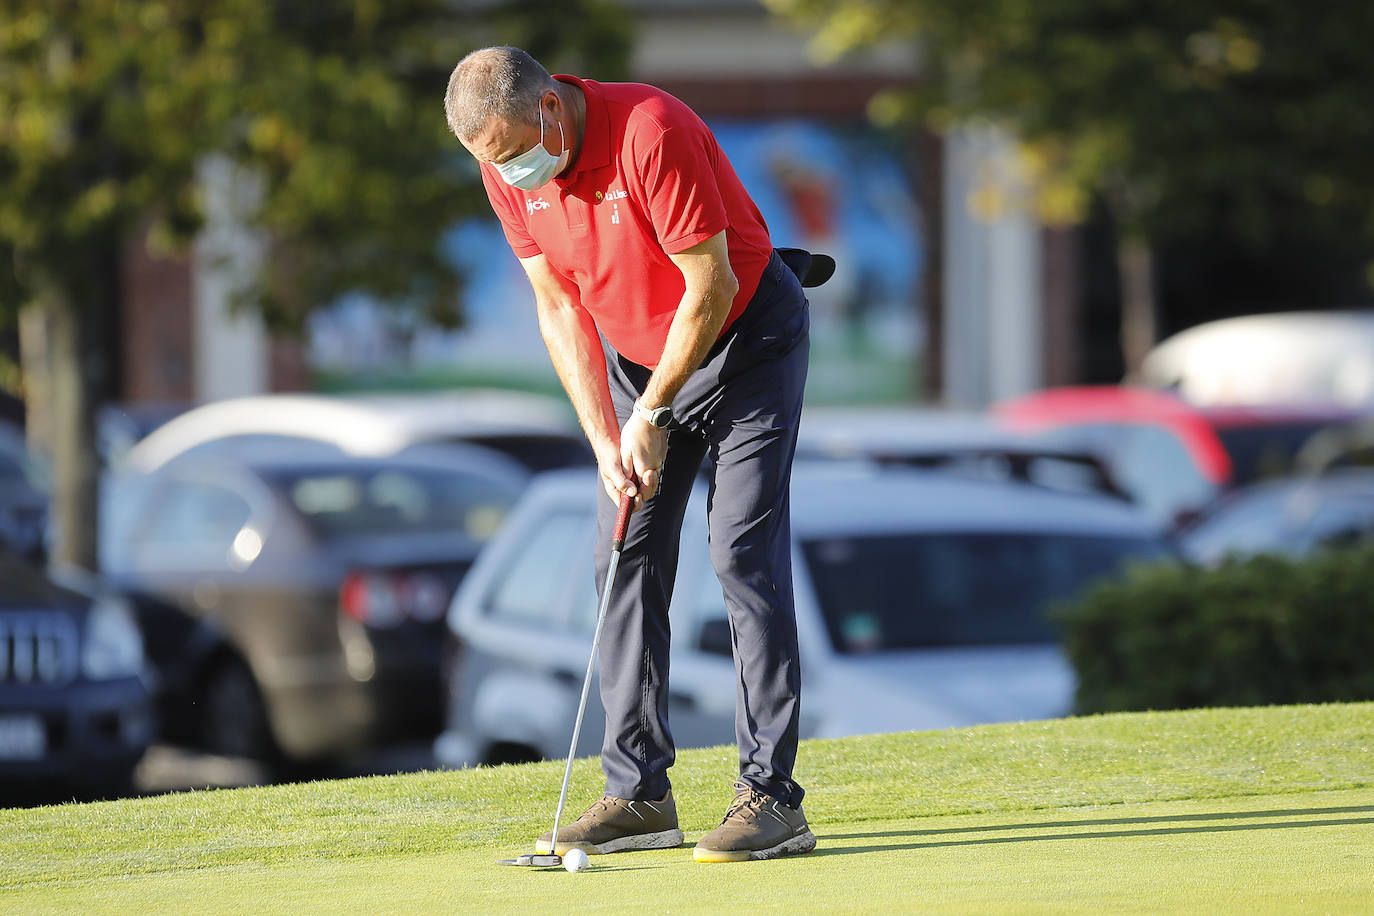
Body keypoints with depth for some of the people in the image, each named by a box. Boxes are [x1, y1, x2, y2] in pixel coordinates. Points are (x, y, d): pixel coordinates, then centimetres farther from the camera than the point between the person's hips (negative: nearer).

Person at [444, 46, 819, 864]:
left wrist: (653, 411, -17)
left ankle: (772, 797, -14)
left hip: (746, 335, -7)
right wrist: (606, 442, -11)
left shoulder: (651, 132, -30)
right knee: (627, 558, 0)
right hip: (638, 353, 7)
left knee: (744, 553, -14)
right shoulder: (507, 168, -9)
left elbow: (711, 285, -25)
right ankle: (639, 793, 4)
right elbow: (559, 306, -3)